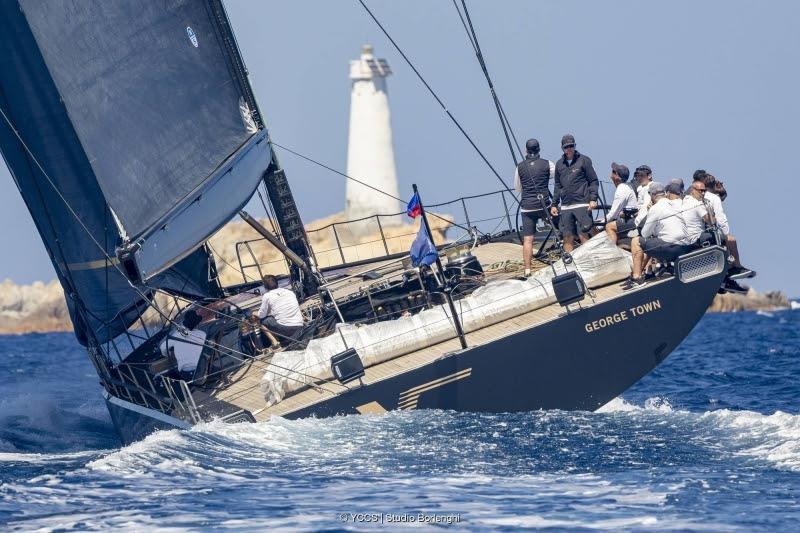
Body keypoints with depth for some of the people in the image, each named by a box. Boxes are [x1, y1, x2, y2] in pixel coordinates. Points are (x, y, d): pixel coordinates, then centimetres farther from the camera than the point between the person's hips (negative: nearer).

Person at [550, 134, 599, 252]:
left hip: (582, 204, -5)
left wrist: (593, 199, -10)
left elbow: (594, 181, 2)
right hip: (566, 206, 5)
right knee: (567, 237, 2)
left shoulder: (584, 160, 2)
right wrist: (554, 204, 16)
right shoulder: (559, 164, 15)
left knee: (583, 235, -11)